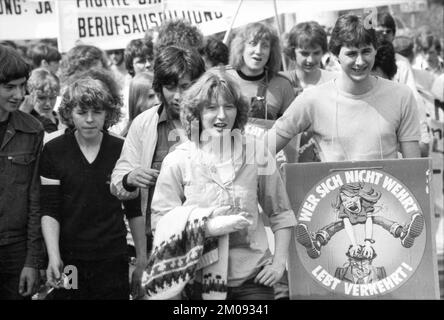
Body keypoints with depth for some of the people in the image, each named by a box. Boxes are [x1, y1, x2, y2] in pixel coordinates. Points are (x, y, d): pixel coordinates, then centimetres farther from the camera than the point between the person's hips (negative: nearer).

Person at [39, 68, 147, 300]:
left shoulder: (122, 151, 0)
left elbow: (134, 211, 5)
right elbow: (49, 211, -6)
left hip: (113, 263, 1)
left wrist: (142, 259, 4)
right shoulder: (53, 151, -3)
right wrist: (54, 257, -18)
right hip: (68, 262, -1)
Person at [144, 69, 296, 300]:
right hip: (198, 279, -1)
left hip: (252, 277, 1)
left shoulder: (256, 154, 1)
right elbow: (160, 220, -8)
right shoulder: (178, 161, -4)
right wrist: (210, 227, -18)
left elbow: (280, 214, 8)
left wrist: (279, 262, 0)